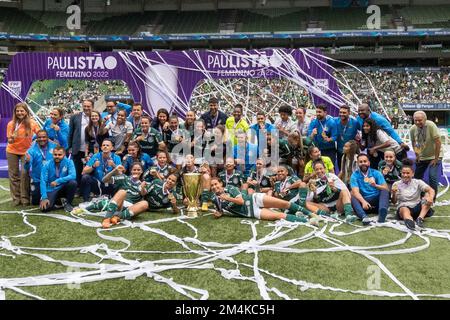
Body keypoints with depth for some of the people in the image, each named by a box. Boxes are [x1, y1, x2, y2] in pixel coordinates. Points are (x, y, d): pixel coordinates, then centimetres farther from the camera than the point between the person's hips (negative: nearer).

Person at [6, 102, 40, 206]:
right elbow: (9, 140, -2)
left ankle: (25, 198, 7)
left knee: (25, 173, -5)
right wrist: (11, 139, -24)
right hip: (12, 151, 2)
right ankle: (16, 198, 16)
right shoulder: (11, 124, -7)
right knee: (13, 174, 5)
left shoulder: (32, 123, -12)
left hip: (26, 151, -2)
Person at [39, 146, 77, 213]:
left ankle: (68, 203, -6)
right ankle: (54, 201, 12)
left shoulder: (69, 162, -9)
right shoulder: (47, 165, -8)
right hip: (51, 190, -1)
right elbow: (43, 181, -14)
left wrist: (58, 181, -32)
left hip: (63, 188, 1)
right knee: (44, 208, -25)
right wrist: (44, 198, -25)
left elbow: (73, 176, -24)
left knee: (73, 183, -31)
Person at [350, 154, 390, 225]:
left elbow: (386, 189, -3)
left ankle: (382, 213, -49)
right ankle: (364, 217, -53)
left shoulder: (376, 173, 7)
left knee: (385, 191, -24)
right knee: (352, 197, -28)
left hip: (377, 200, 1)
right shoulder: (355, 175, 2)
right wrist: (363, 202, -33)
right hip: (363, 201, -1)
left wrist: (375, 185, -22)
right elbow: (355, 192, -14)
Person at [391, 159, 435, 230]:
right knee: (405, 210, -39)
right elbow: (394, 202, 0)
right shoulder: (396, 184, 4)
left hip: (417, 207, 2)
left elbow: (431, 190, -11)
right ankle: (409, 221, -75)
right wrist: (394, 194, -23)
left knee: (428, 195, -23)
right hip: (404, 207, -2)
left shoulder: (418, 182, 5)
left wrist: (431, 198, -36)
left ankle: (420, 218, -39)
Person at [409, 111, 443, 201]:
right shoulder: (412, 129, -11)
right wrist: (417, 154, 0)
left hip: (434, 156, -5)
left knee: (432, 177, -17)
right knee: (416, 176, 9)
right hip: (421, 157, 5)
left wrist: (436, 158, -20)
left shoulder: (431, 125, -26)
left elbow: (438, 142, -24)